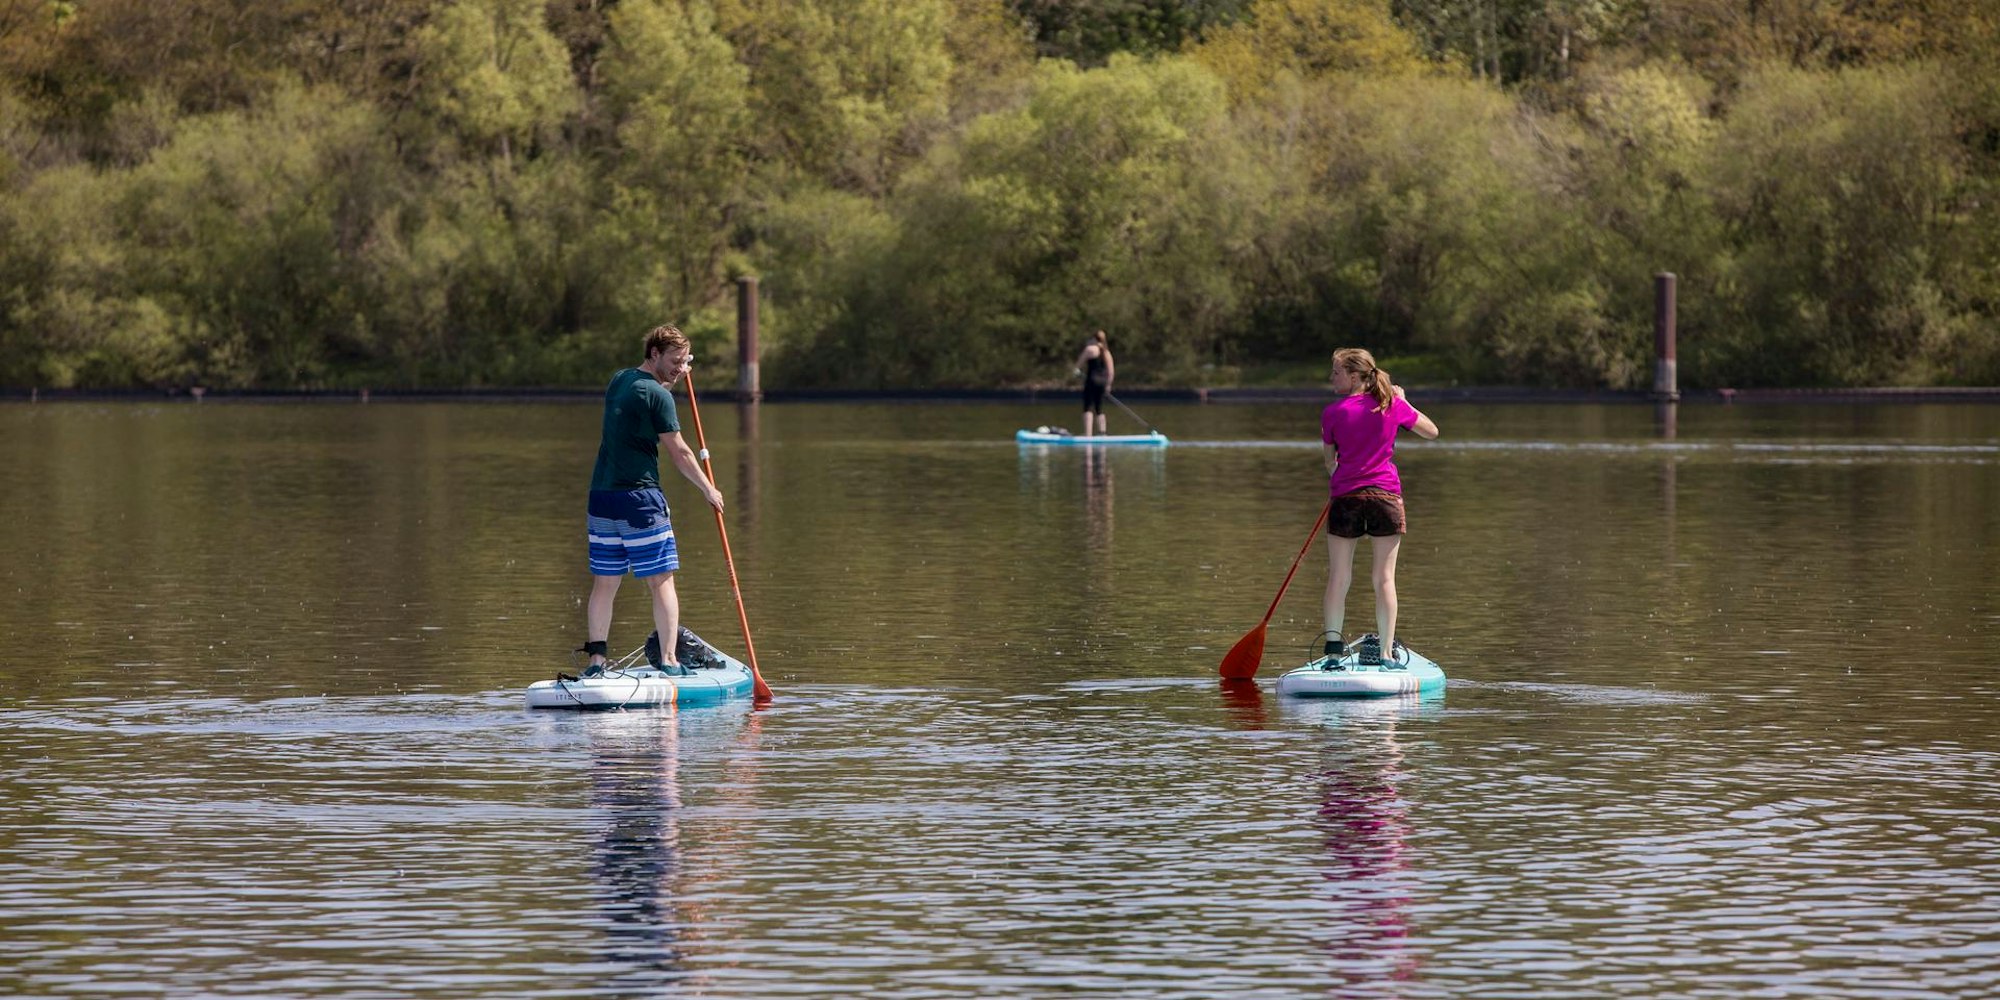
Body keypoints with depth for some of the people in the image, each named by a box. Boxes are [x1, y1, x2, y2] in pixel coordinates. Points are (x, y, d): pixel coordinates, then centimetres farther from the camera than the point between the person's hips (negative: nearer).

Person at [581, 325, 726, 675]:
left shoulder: (618, 381, 12)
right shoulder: (657, 395, -10)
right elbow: (678, 452, -6)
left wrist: (675, 377, 29)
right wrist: (708, 489, 5)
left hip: (601, 495, 7)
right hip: (639, 497, -7)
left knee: (604, 581, 9)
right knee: (661, 581, -2)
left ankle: (596, 659, 6)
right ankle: (668, 659, -5)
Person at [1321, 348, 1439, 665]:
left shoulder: (1333, 413, -2)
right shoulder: (1392, 405, 2)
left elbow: (1329, 460, 8)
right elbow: (1431, 432, 16)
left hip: (1345, 496, -1)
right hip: (1385, 495, 1)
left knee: (1338, 576, 7)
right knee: (1384, 577, 2)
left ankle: (1333, 643, 8)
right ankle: (1385, 651, 0)